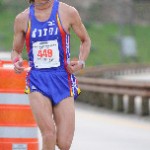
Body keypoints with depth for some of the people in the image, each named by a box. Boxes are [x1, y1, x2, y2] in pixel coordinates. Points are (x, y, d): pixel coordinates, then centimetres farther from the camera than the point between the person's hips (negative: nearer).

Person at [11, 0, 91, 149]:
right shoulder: (22, 19, 5)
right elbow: (16, 50, 18)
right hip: (37, 81, 0)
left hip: (62, 80, 0)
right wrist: (16, 62, -5)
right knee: (49, 134, -20)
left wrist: (81, 62, -2)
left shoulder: (68, 12, 1)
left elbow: (85, 40, 16)